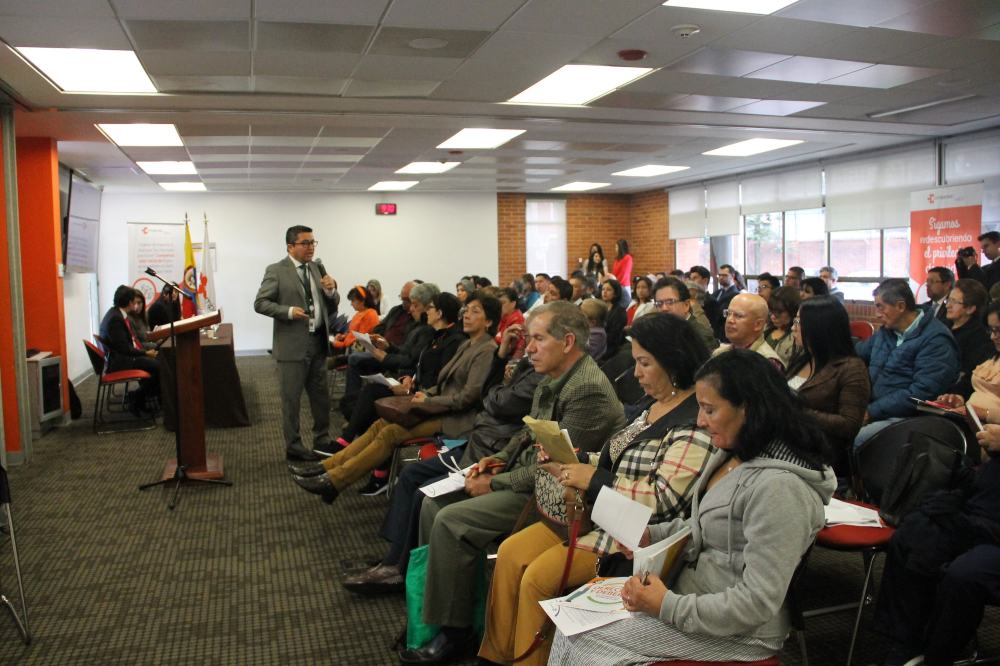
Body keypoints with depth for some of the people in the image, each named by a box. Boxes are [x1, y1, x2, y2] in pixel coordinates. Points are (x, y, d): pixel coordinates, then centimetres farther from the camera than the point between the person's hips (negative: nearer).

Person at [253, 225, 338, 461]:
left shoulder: (318, 268, 10)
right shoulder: (276, 271, -6)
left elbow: (331, 307, 13)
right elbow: (260, 303, -9)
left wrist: (330, 291, -8)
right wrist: (288, 311, -21)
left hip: (319, 342, 6)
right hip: (293, 345, -5)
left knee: (321, 396, 15)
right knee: (291, 398, 5)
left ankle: (322, 440, 30)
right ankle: (293, 446, 17)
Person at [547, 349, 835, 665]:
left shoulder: (779, 487, -27)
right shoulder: (731, 455, 2)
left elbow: (757, 602, -26)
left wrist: (669, 607, -24)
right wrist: (652, 534, 3)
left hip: (735, 631, -8)